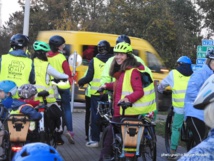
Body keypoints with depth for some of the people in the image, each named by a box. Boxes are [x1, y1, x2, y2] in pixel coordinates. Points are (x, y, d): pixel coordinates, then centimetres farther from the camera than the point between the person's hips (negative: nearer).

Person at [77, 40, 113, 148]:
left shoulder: (94, 61, -5)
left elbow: (89, 77, -7)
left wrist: (80, 82, 11)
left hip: (96, 93, -2)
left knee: (95, 116, 5)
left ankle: (95, 140, 4)